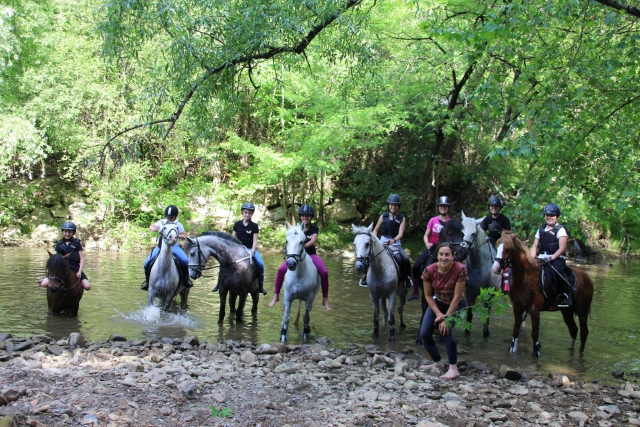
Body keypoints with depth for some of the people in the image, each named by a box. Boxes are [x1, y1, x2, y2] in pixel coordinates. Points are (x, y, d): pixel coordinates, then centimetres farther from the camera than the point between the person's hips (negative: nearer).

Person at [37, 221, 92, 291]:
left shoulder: (77, 243, 4)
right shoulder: (59, 244, 9)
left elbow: (82, 258, 2)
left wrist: (79, 272, -10)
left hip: (75, 269, -1)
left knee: (87, 286, -21)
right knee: (44, 284, -21)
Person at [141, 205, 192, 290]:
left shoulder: (178, 225, -1)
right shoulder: (161, 222, 5)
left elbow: (184, 236, -2)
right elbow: (151, 226, 16)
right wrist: (154, 229, -9)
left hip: (174, 246, -2)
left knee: (185, 261, -29)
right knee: (147, 263, -13)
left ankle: (186, 277, -4)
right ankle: (147, 279, 13)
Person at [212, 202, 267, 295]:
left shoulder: (254, 226, -2)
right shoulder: (237, 224, 4)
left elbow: (255, 240, -5)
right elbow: (232, 238, 7)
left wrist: (252, 251, -19)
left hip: (250, 248, -2)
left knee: (260, 264, -24)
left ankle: (260, 285, -8)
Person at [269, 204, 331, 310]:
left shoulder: (314, 229, -1)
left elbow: (313, 241, -18)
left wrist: (304, 245, -37)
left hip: (311, 254, -1)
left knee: (324, 272, -24)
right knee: (281, 269, -22)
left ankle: (325, 300, -11)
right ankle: (276, 296, -7)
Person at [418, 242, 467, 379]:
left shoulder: (460, 270, -29)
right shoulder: (430, 271, -21)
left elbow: (456, 297, -24)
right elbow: (428, 295, -10)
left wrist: (446, 318, -23)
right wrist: (438, 314, -19)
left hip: (455, 306, -4)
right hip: (437, 304, 4)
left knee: (445, 330, -26)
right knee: (424, 334, -5)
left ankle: (453, 369, -11)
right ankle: (437, 363, 22)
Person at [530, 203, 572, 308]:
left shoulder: (560, 230, 0)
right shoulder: (541, 230, 17)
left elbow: (562, 248, -10)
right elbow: (535, 246, 15)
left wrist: (551, 258, -22)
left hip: (556, 259, -6)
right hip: (541, 259, 6)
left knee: (556, 271, -35)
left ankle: (566, 295, -20)